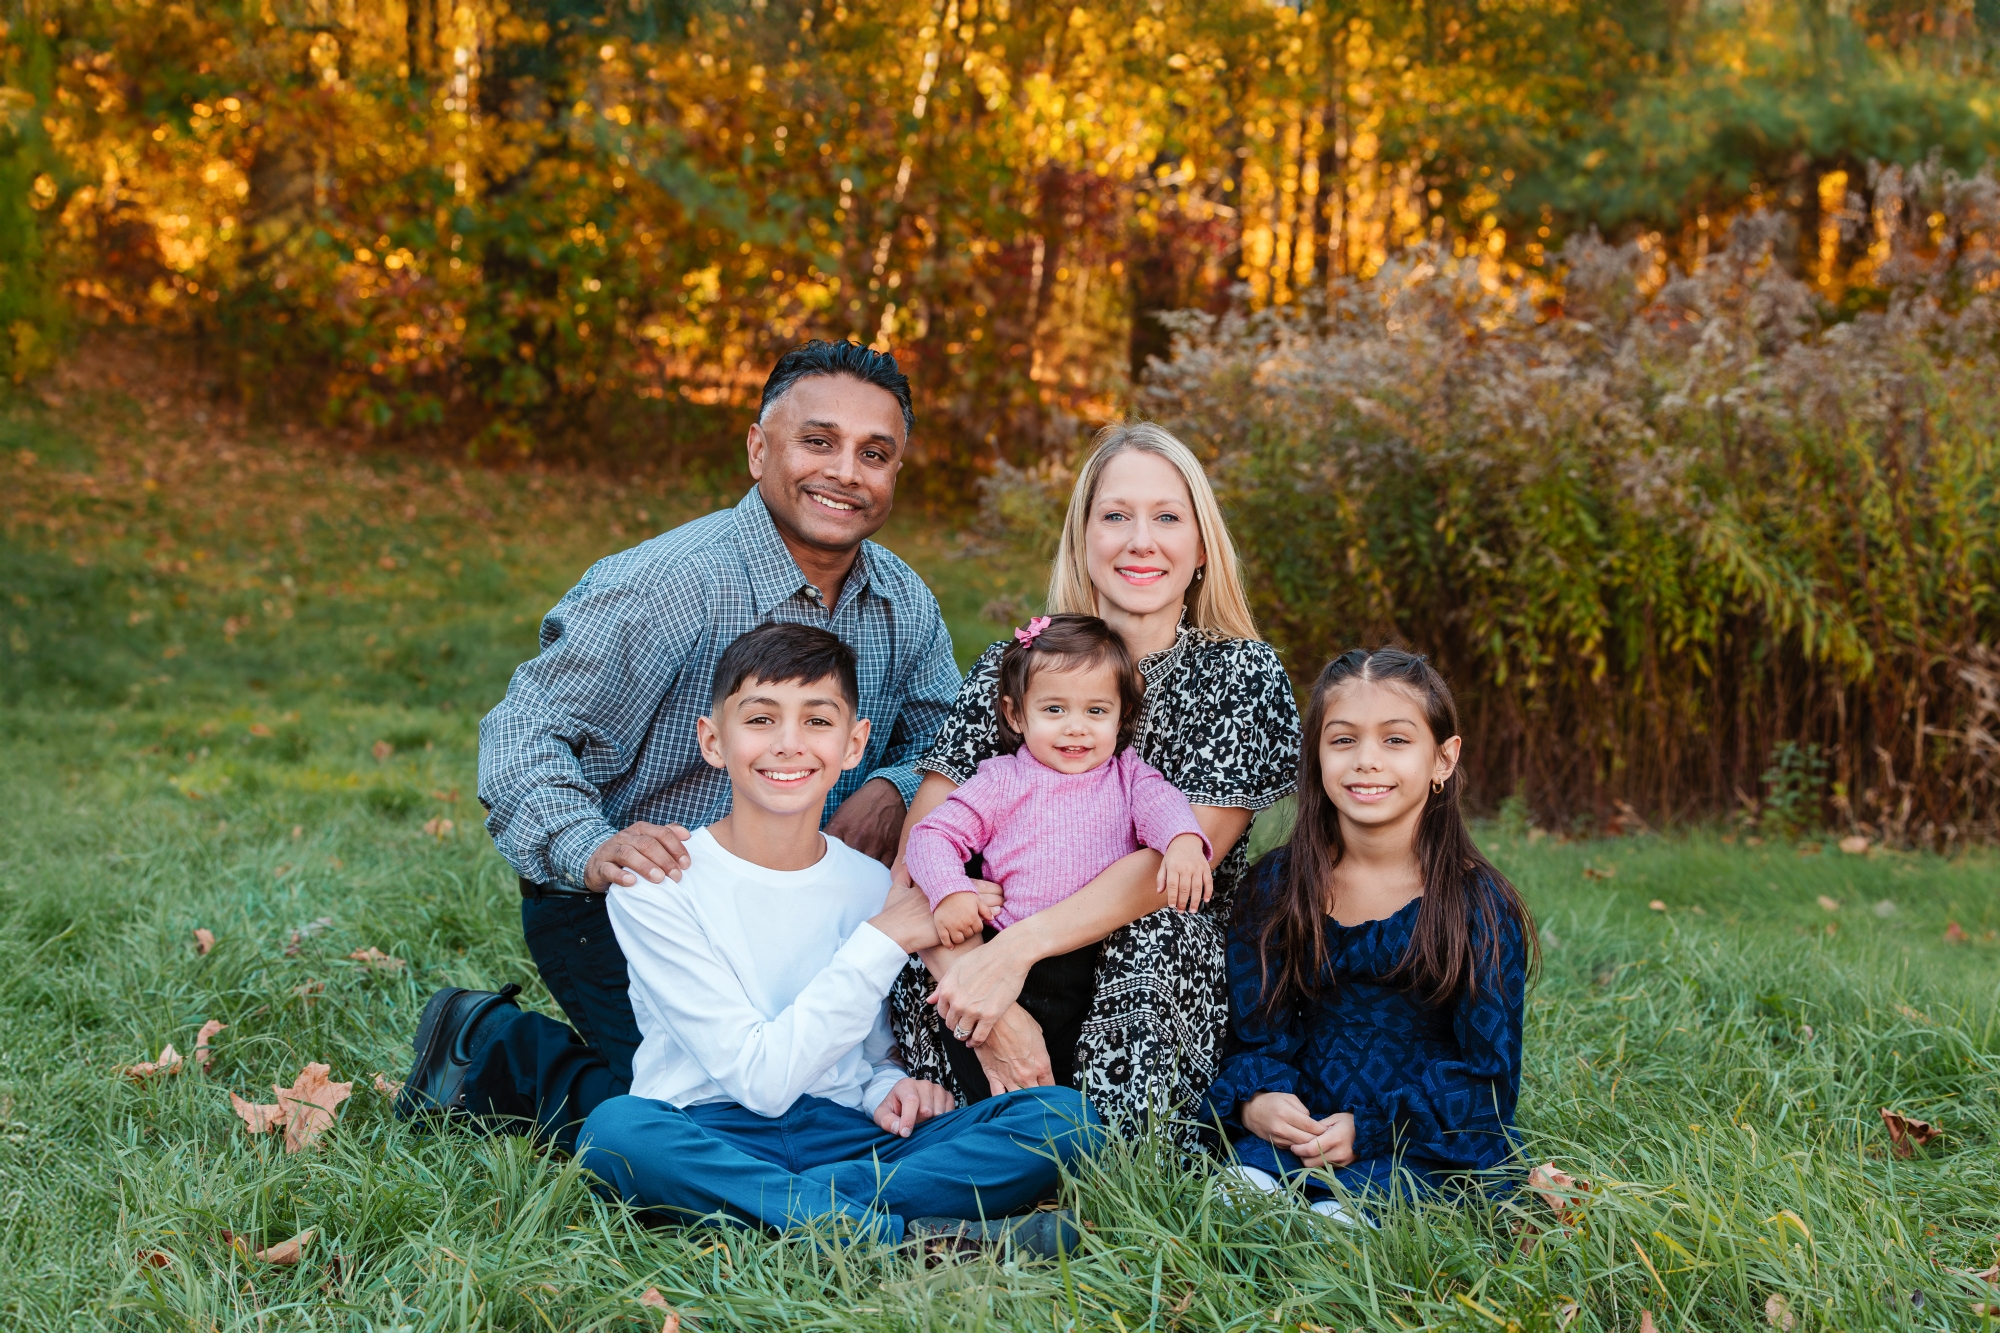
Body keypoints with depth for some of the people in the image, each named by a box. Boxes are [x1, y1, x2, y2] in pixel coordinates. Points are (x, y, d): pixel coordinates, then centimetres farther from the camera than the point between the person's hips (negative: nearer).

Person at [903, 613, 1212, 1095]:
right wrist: (949, 892, -15)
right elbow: (931, 834, 5)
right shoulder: (1003, 780, 10)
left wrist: (1183, 841, -28)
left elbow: (1160, 803, -4)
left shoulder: (1126, 775, 15)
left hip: (1105, 963, 1)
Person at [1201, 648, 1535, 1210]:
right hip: (1298, 1129, 2)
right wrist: (1254, 1099, -14)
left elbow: (1487, 1073, -4)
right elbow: (1256, 1032, 9)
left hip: (1421, 1143, -2)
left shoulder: (1479, 907, -2)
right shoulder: (1276, 887, 7)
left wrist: (1369, 1130, -16)